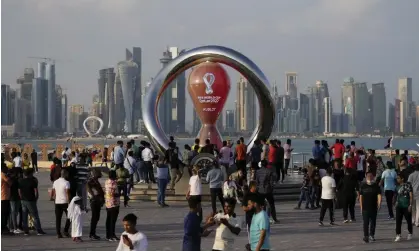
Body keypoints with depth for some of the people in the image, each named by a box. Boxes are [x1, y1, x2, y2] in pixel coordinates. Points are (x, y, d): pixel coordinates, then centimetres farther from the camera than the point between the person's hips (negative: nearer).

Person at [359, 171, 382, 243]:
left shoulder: (376, 186, 1)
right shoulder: (363, 186, 3)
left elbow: (379, 195, -5)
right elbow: (360, 196, 8)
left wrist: (379, 204, -20)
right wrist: (361, 206, 5)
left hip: (373, 208, 1)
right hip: (365, 208, -1)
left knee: (373, 222, 11)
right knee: (366, 223, -7)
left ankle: (372, 235, 25)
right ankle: (366, 236, -7)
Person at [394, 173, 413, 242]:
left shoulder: (408, 185, -9)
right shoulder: (397, 187, 9)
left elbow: (411, 196, -11)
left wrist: (410, 205, -15)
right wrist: (395, 202, 12)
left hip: (406, 206, -5)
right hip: (399, 207, 5)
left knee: (409, 221, 8)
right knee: (398, 221, -3)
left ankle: (410, 234, 27)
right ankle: (398, 235, -1)